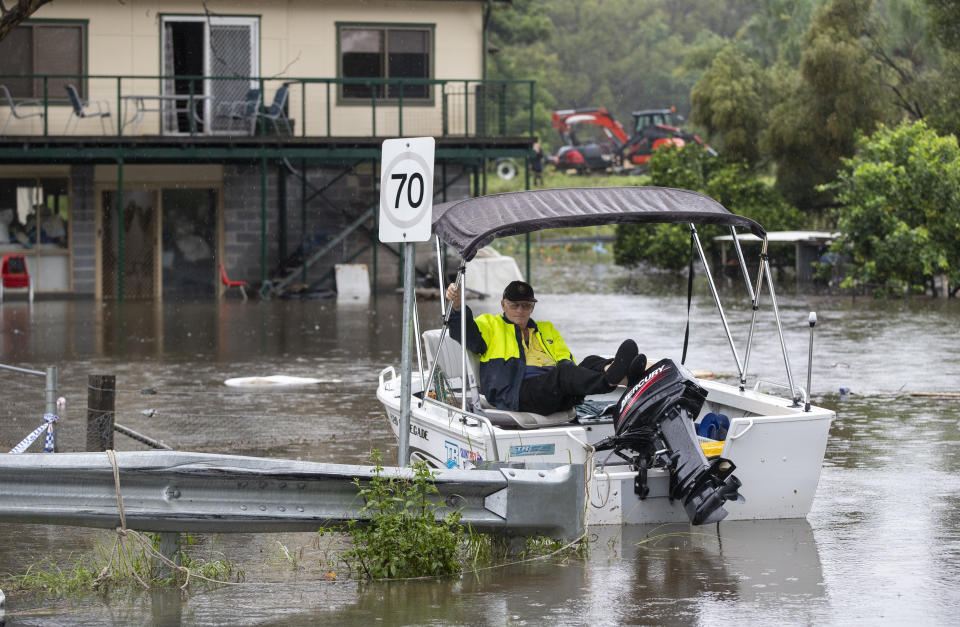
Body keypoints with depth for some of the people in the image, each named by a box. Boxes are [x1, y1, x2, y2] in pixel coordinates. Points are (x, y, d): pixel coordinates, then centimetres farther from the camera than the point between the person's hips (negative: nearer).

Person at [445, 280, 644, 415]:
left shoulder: (547, 330, 36)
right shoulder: (491, 325, 23)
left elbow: (566, 360, 27)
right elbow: (467, 333, 3)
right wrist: (457, 304, -16)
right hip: (520, 391, -6)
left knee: (591, 362, -22)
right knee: (564, 373, -35)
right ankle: (610, 379, -62)